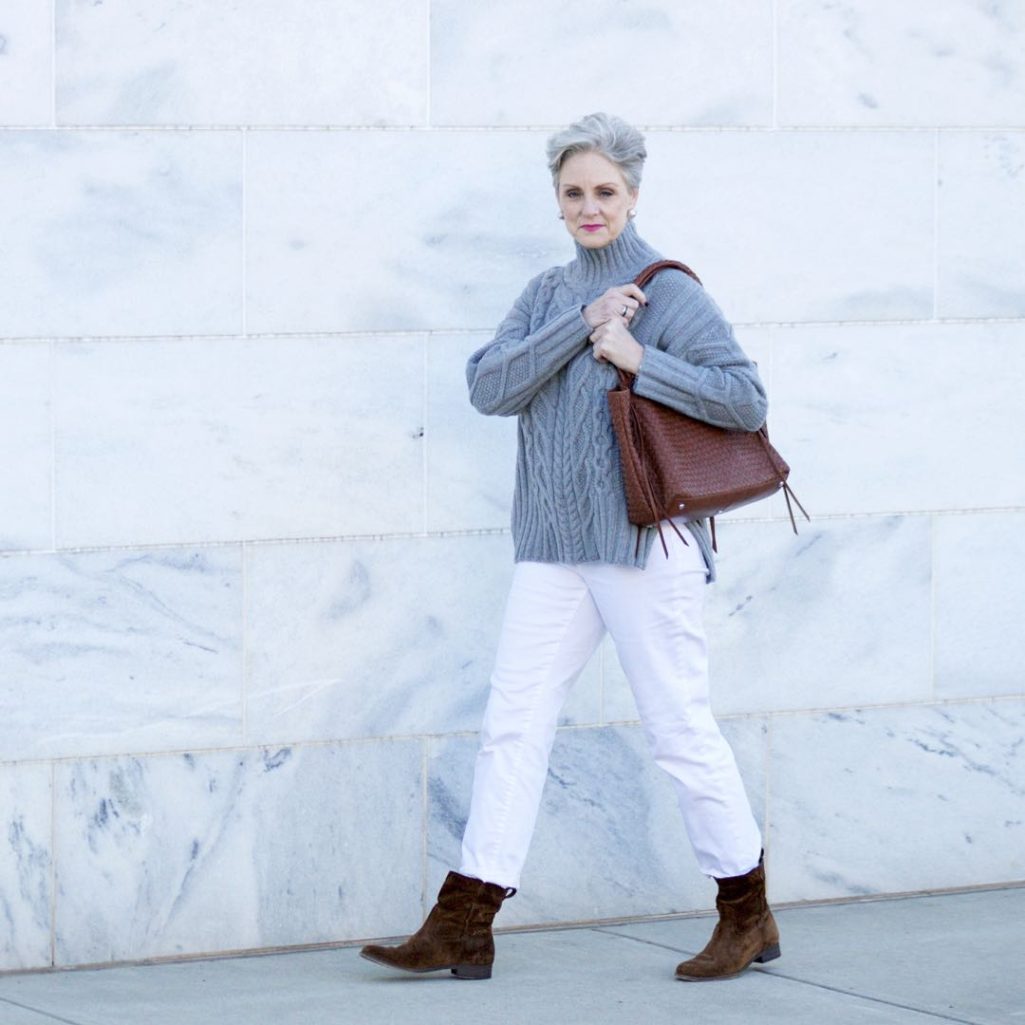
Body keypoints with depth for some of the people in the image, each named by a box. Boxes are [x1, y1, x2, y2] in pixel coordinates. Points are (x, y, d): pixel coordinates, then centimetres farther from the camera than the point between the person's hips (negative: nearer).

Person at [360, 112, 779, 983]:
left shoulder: (668, 292, -3)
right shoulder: (549, 295, 14)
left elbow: (746, 400, -12)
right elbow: (490, 386, -2)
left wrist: (637, 358, -17)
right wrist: (581, 325, -11)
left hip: (644, 542, -6)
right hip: (553, 545, 6)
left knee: (681, 730, -1)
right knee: (514, 722, 2)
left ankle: (749, 917, 13)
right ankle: (462, 928, 4)